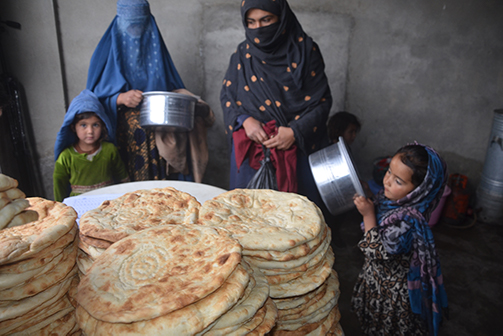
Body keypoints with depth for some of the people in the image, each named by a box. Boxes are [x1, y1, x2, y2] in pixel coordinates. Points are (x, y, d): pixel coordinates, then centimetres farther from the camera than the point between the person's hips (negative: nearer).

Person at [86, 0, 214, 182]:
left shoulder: (156, 51, 12)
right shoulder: (108, 53, 5)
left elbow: (175, 90, 13)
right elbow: (96, 97, 1)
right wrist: (121, 98, -19)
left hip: (158, 135, 2)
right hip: (123, 138, -1)